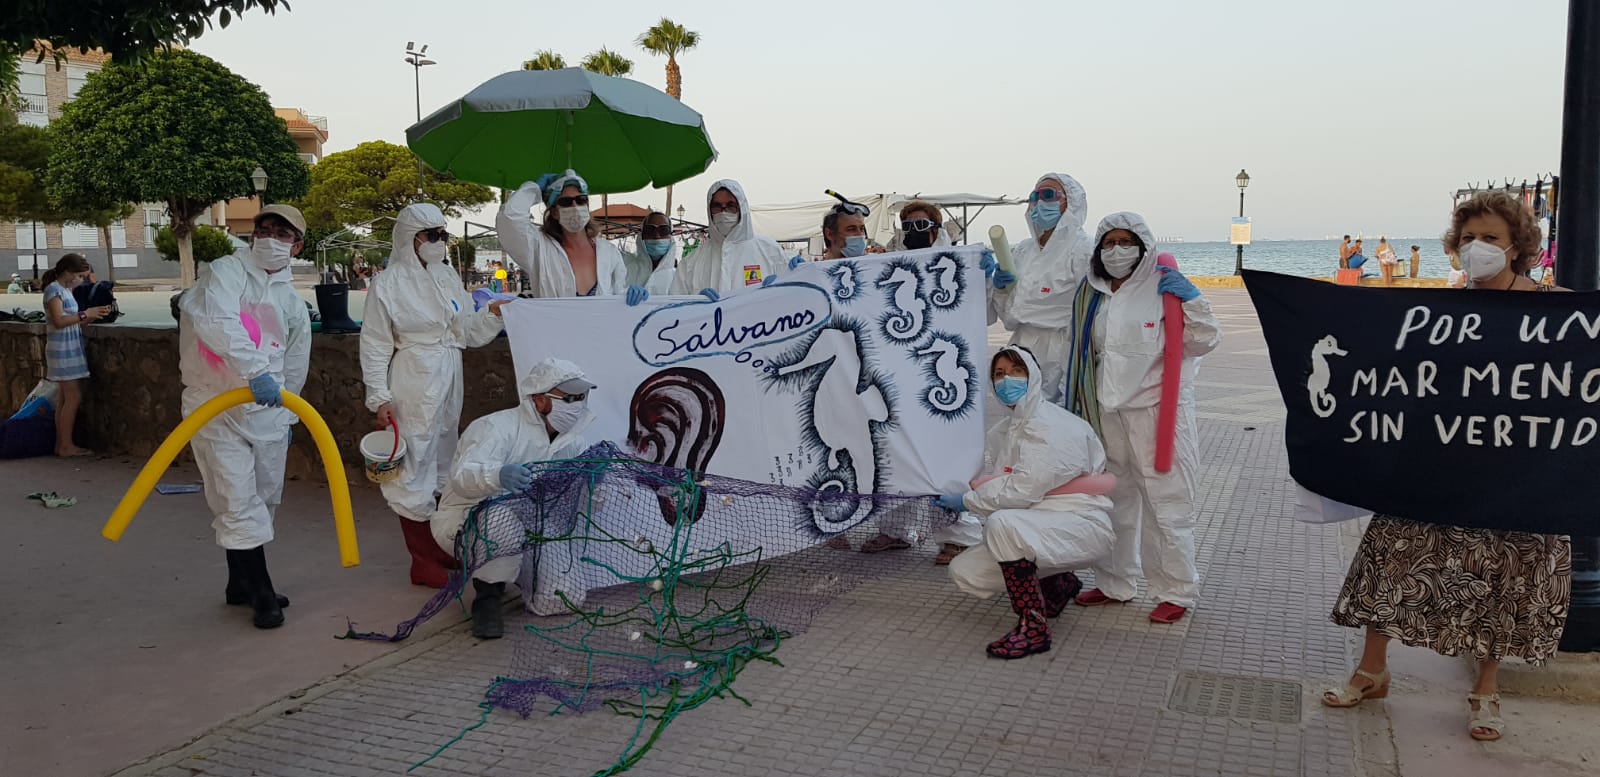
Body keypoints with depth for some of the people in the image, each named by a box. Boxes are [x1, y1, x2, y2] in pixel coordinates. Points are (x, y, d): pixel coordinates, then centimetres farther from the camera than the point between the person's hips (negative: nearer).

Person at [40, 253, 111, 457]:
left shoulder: (66, 290, 16)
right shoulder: (54, 289, -10)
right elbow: (59, 321, -21)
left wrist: (93, 316, 0)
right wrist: (85, 314, -18)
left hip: (72, 349, 9)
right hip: (63, 349, -9)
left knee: (67, 398, 9)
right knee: (74, 397, -10)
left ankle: (61, 444, 13)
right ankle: (66, 446, -7)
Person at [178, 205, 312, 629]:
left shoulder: (294, 304, 13)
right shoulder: (226, 272, -6)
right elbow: (218, 322, -26)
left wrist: (285, 412, 14)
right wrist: (256, 371, -37)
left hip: (266, 412, 6)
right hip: (216, 409, -6)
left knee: (264, 501, 12)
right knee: (239, 503, -8)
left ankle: (242, 583, 28)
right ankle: (261, 593, 1)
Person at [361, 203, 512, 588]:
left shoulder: (448, 276, 10)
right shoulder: (388, 283, -8)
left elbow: (467, 332, 11)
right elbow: (375, 345, -7)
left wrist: (492, 314, -7)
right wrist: (380, 398, -12)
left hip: (448, 383, 7)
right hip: (412, 387, -7)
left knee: (443, 466, 16)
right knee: (414, 468, -2)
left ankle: (442, 549, 29)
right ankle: (424, 563, 7)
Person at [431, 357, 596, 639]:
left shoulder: (572, 443, 1)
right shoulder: (498, 428, -21)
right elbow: (461, 476, -37)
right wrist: (498, 475, -60)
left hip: (524, 534, 6)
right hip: (464, 522, -6)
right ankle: (487, 596, -19)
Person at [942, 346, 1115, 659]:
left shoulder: (1049, 425, -17)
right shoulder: (1001, 430, 10)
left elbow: (1024, 491, -24)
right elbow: (990, 480, 7)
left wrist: (967, 500, -14)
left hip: (1082, 527, -9)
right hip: (1037, 527, 9)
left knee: (1002, 523, -34)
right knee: (965, 572, -1)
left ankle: (1033, 628, -21)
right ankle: (1057, 585, 21)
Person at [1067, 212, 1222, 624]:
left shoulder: (1163, 288, -6)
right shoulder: (1092, 294, 11)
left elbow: (1204, 342, -6)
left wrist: (1190, 300, -16)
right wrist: (1080, 405, 18)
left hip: (1156, 414, -6)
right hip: (1107, 414, 6)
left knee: (1166, 505, -1)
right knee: (1112, 501, 15)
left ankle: (1176, 592, 12)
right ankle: (1115, 583, 29)